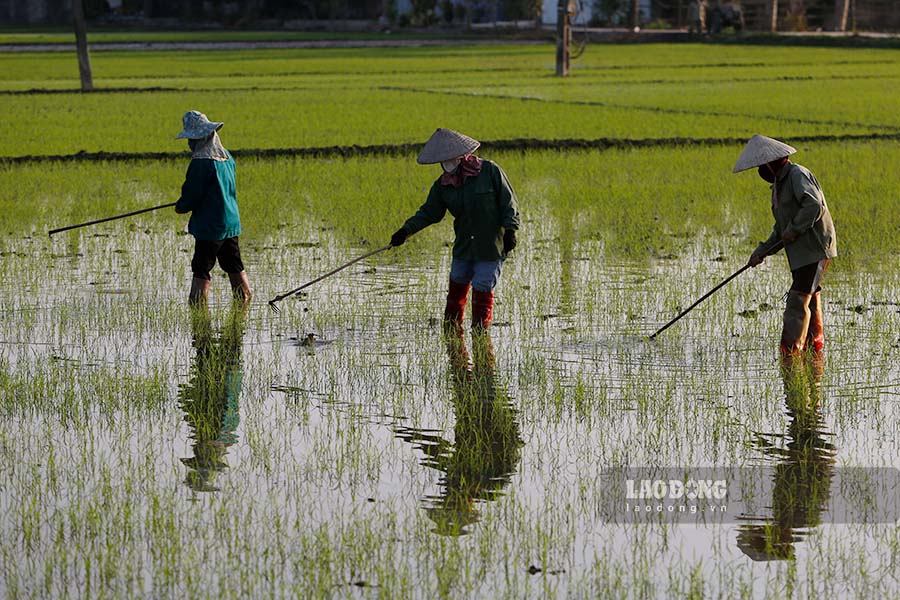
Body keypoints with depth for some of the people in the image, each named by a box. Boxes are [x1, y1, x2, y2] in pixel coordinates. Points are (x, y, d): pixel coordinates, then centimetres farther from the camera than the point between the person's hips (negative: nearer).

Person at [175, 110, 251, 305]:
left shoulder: (201, 162, -19)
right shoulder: (226, 157, 8)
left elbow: (191, 195, -16)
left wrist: (180, 207, 5)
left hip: (210, 226, -8)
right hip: (231, 222, 8)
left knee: (201, 270, -5)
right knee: (234, 267, 15)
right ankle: (245, 303, 19)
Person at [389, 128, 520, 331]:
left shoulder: (490, 171, -9)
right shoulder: (443, 185, 4)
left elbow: (508, 203, -5)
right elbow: (429, 212, 6)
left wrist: (510, 230, -13)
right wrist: (406, 230, -7)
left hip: (491, 247, -5)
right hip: (463, 246, 5)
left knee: (482, 291, -3)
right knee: (456, 290, 10)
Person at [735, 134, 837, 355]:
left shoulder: (798, 175, -12)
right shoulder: (779, 183, 19)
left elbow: (814, 206, -26)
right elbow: (781, 228, 21)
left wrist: (793, 230, -19)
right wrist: (763, 250, 10)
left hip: (815, 248, -10)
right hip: (800, 252, 10)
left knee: (798, 300, -14)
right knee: (810, 300, 16)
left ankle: (791, 349, -17)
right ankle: (815, 343, 24)